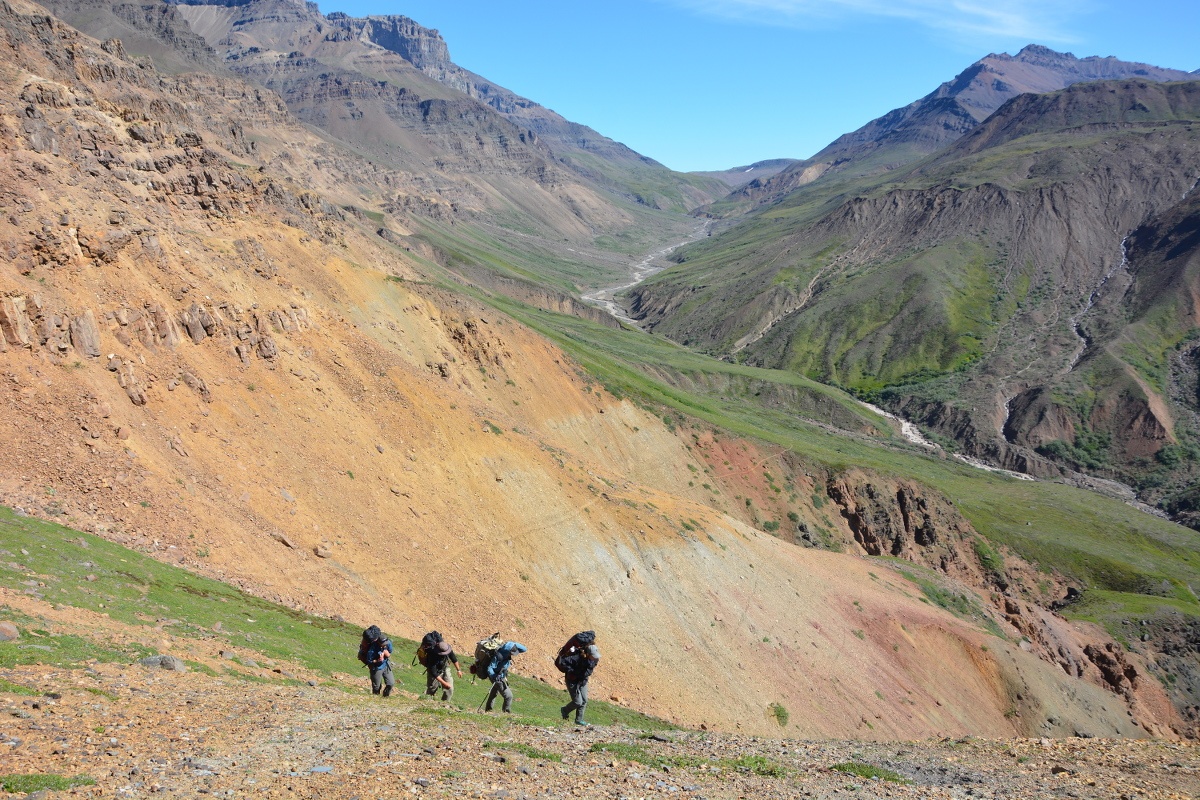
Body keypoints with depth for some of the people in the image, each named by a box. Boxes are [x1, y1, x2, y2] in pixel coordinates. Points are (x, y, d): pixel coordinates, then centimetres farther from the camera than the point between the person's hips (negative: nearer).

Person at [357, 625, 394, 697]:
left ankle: (385, 696, 26)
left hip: (386, 666, 4)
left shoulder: (388, 643, -17)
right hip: (376, 668, -4)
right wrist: (378, 660, -29)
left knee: (391, 684, 1)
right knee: (376, 687, 9)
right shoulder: (372, 649, -30)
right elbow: (368, 661, -17)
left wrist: (385, 651, -26)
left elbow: (388, 655, -6)